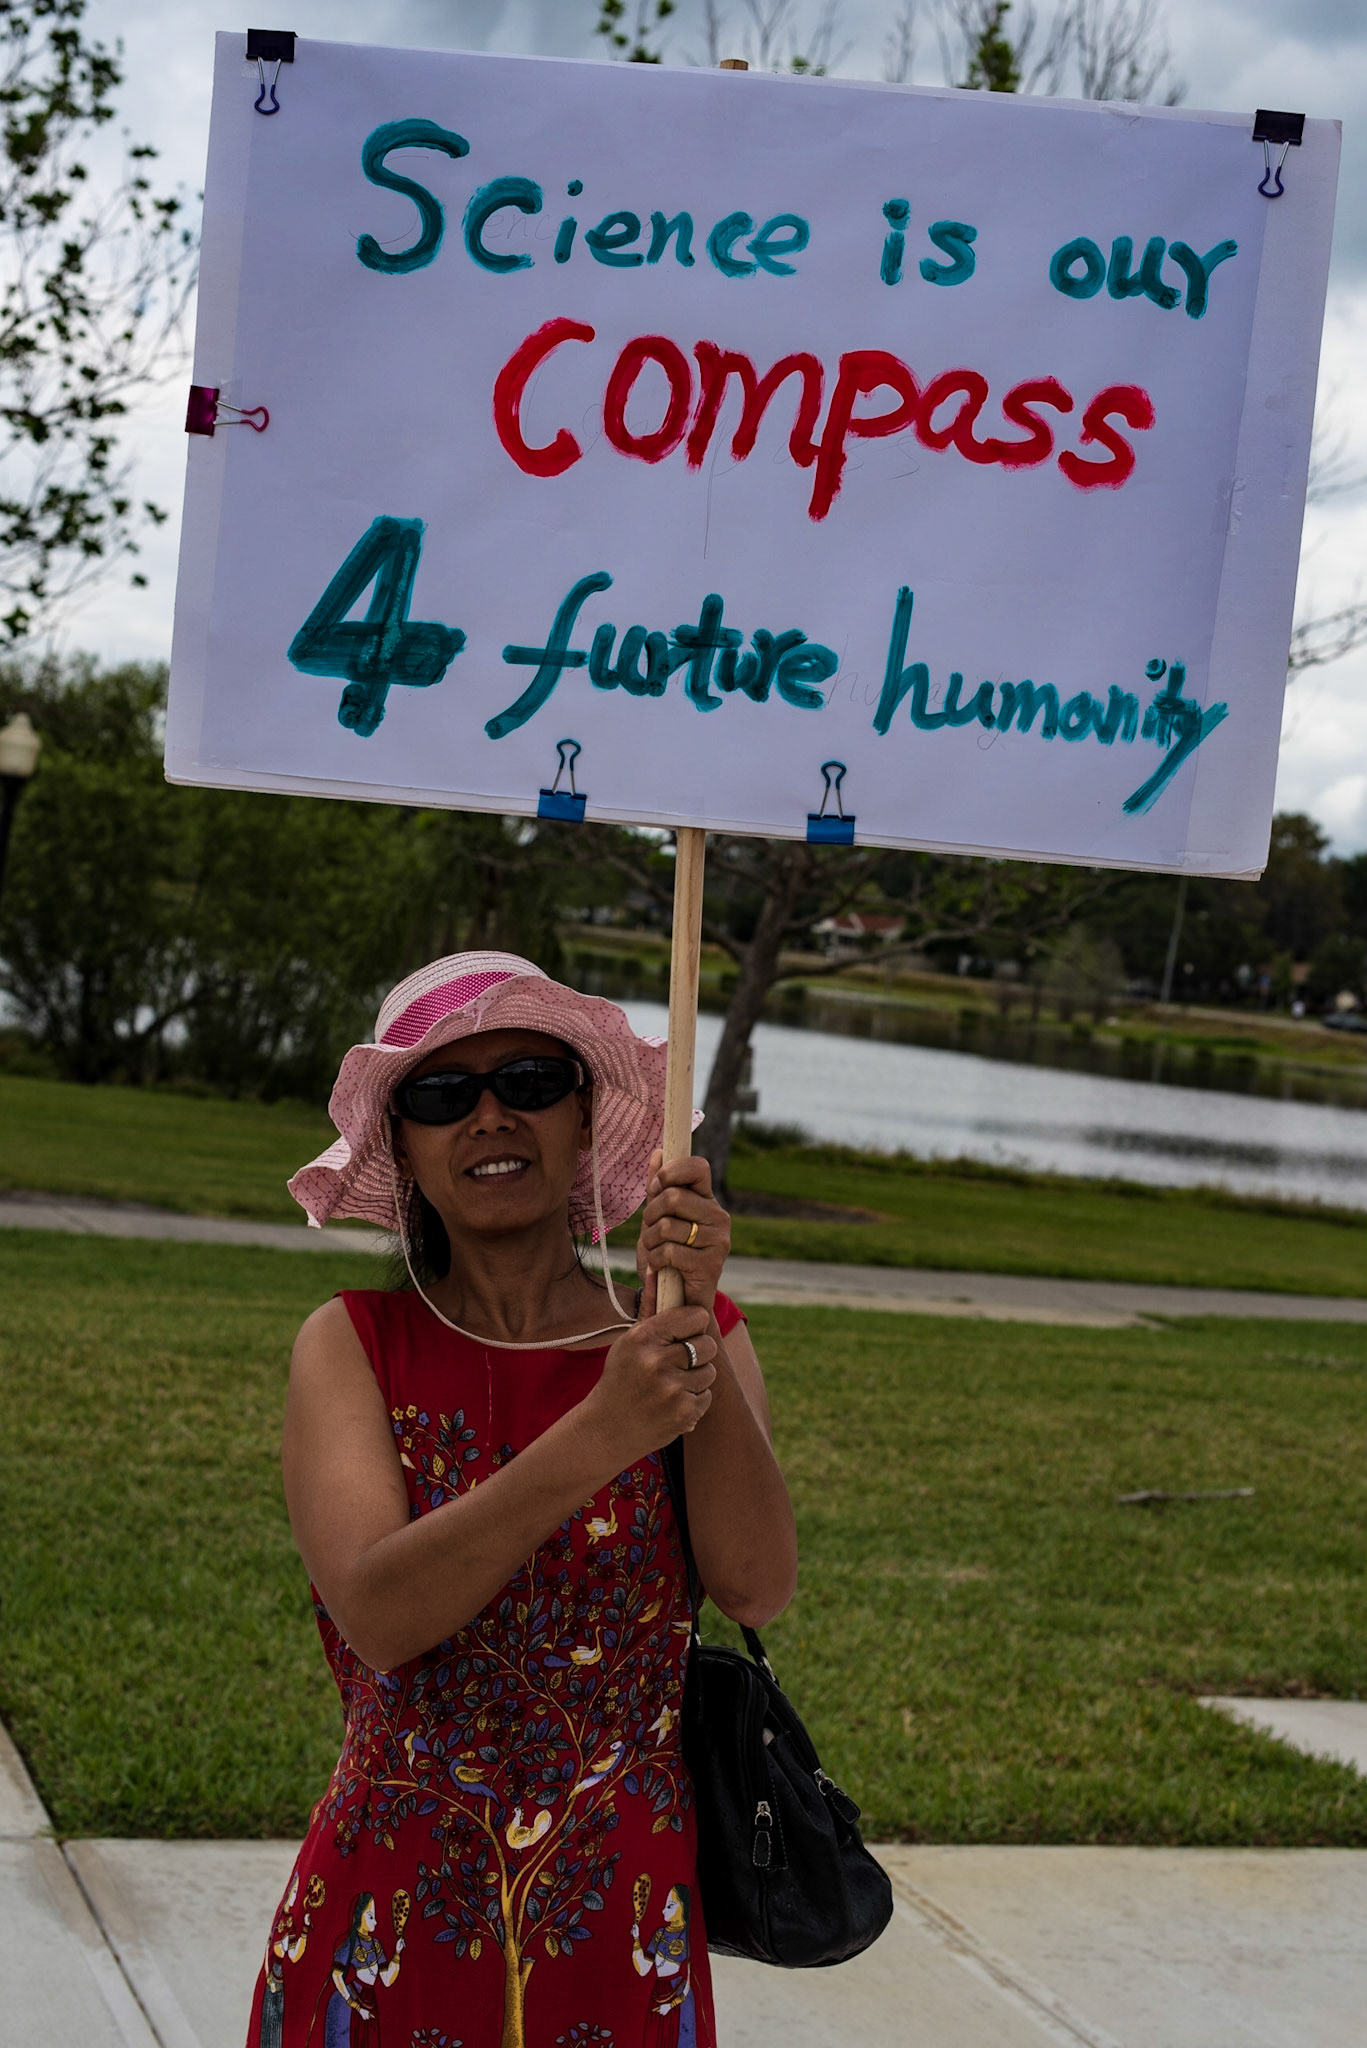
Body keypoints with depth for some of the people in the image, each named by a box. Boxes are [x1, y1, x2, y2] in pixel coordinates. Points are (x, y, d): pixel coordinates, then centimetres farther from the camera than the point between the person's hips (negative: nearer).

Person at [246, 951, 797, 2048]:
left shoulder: (701, 1334, -1)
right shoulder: (353, 1346, -5)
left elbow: (758, 1588, -16)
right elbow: (376, 1617, -21)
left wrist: (696, 1332, -28)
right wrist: (597, 1439, -32)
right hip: (395, 1911, -1)